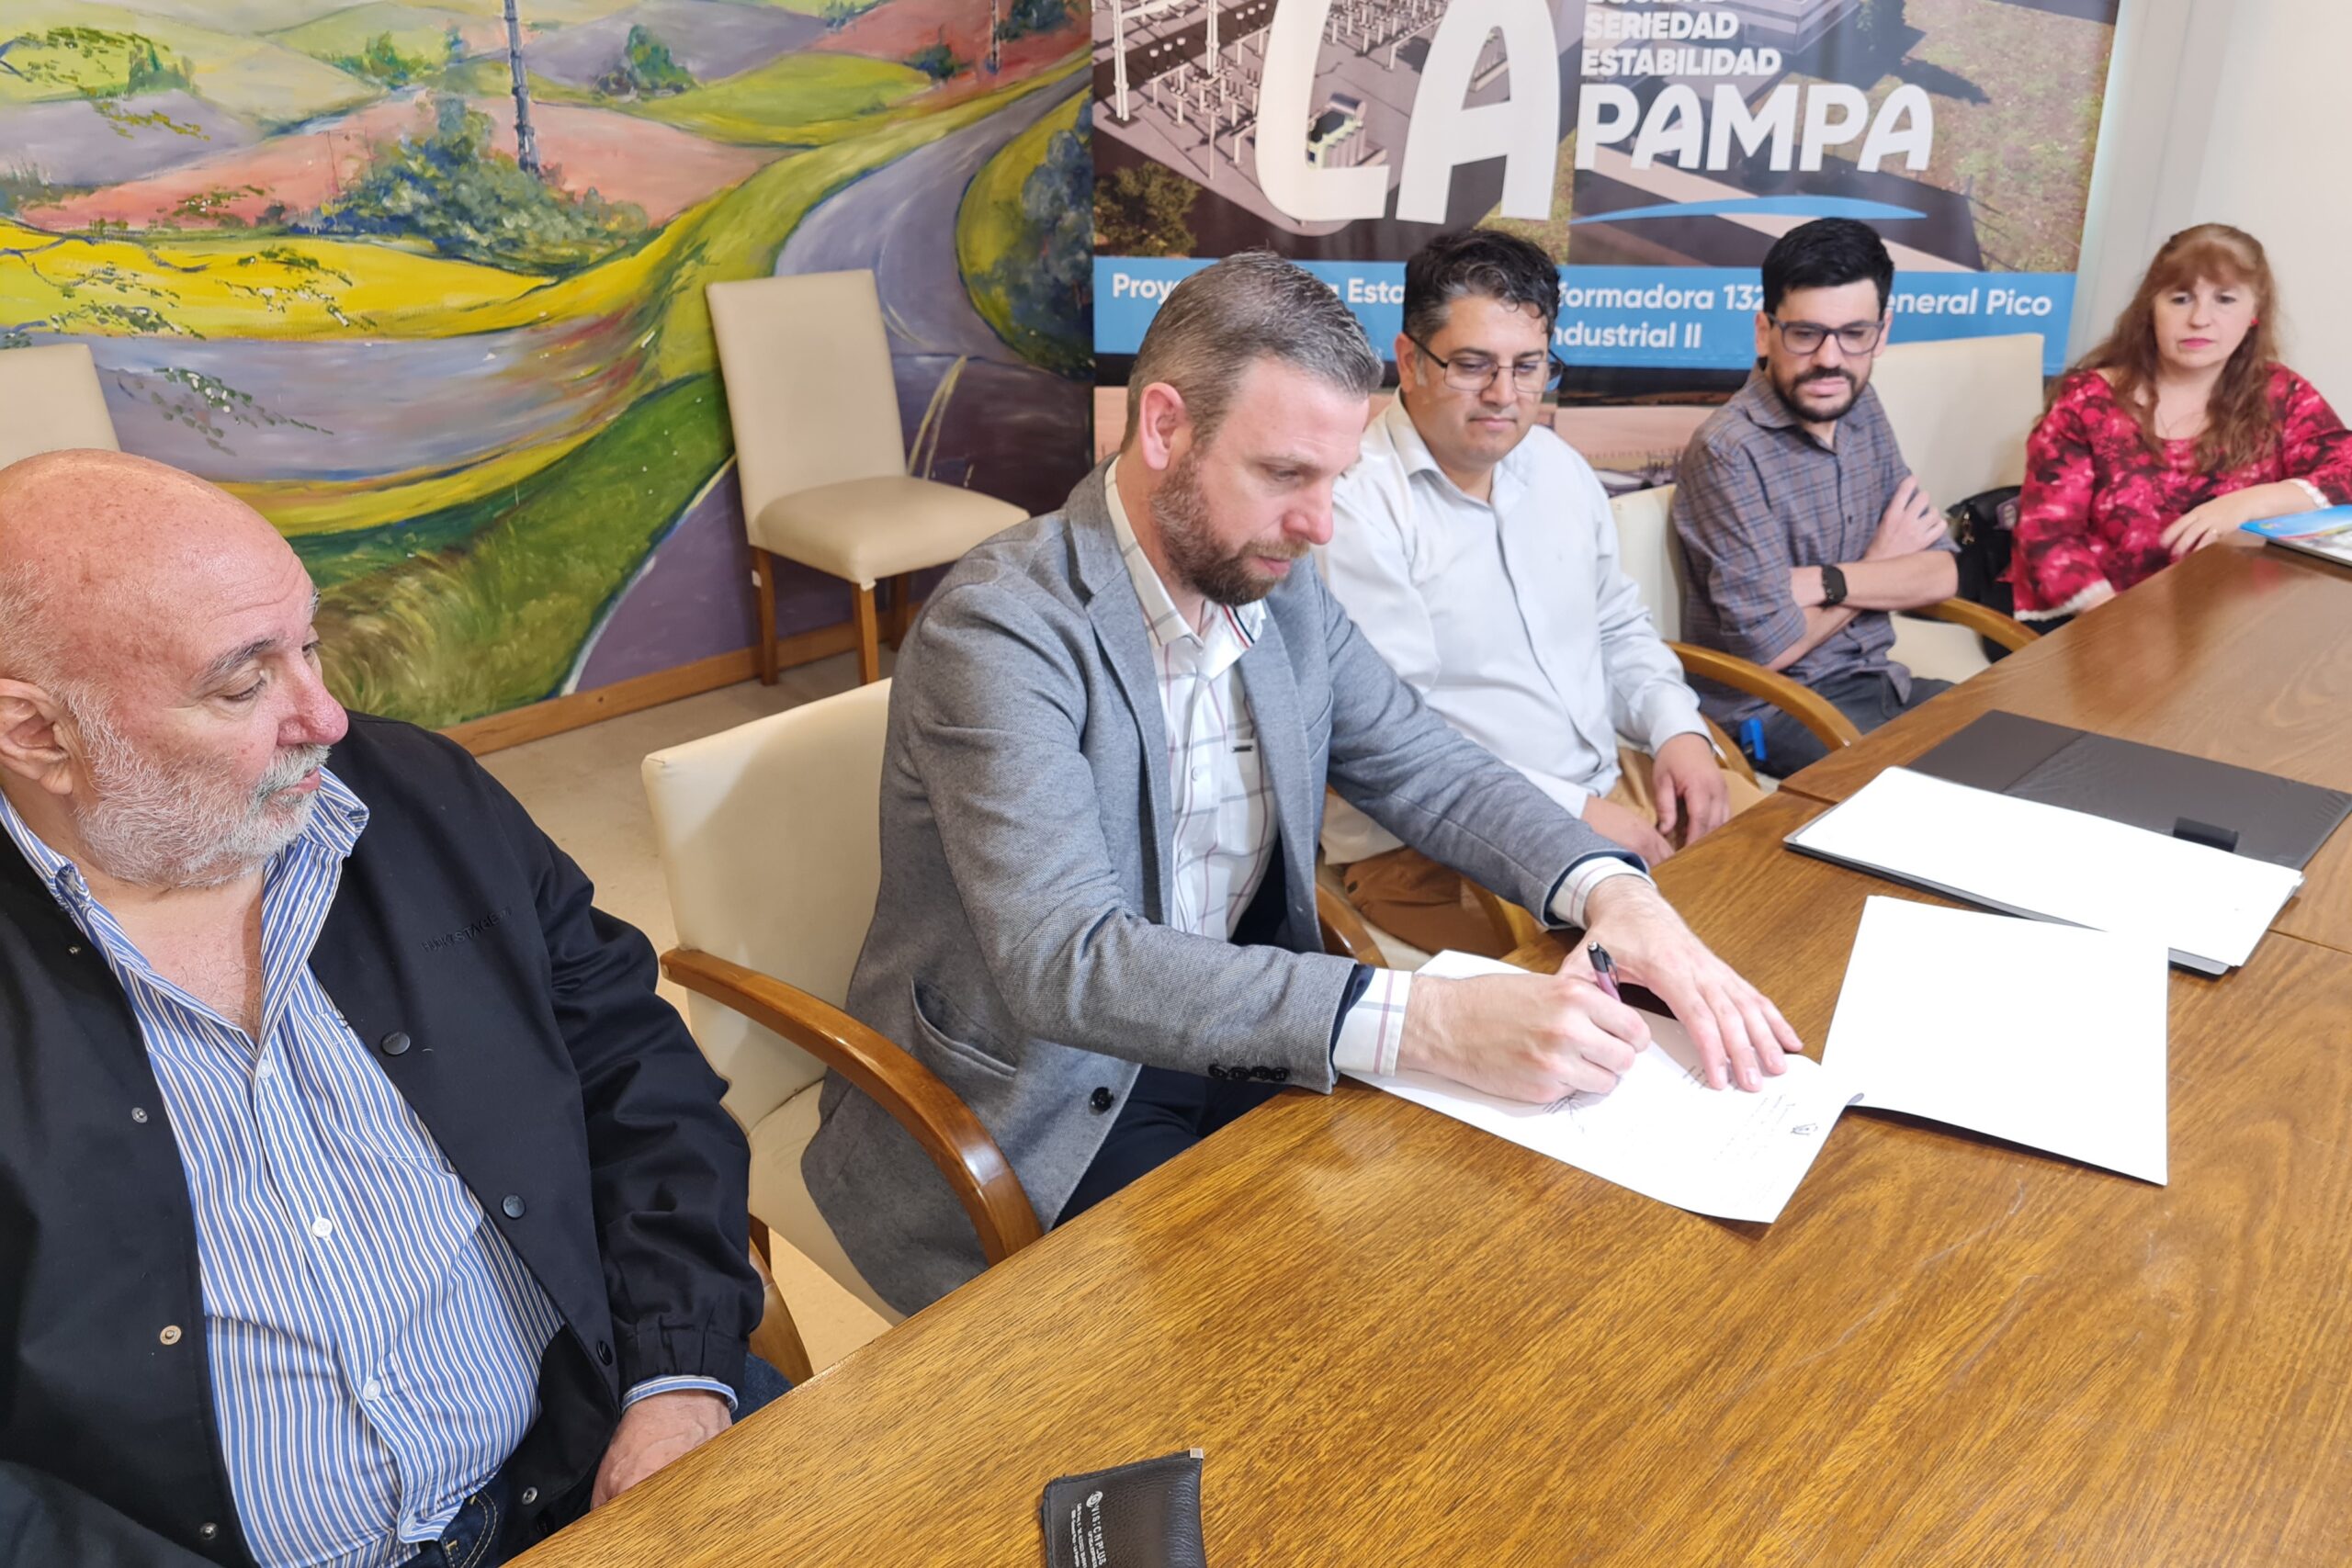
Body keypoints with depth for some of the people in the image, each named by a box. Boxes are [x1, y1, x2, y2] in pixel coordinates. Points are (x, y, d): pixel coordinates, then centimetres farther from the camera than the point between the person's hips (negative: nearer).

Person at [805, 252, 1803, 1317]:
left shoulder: (1283, 590, 2)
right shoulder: (1000, 627, -22)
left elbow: (1432, 772, 7)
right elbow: (1063, 962, -31)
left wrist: (1613, 891, -14)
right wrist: (1422, 1022, -39)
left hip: (1234, 1053, 7)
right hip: (1029, 1128, -6)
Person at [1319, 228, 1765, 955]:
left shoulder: (1558, 466, 12)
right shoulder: (1354, 506, -16)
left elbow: (1619, 628, 24)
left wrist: (1678, 729, 4)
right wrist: (1571, 816, -20)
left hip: (1608, 782, 9)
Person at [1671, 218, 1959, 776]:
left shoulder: (1859, 409, 4)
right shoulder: (1728, 451, -20)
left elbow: (1944, 575, 0)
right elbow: (1770, 646, -21)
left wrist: (1827, 581, -18)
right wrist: (1883, 568, -5)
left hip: (1872, 681, 8)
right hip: (1773, 709, -7)